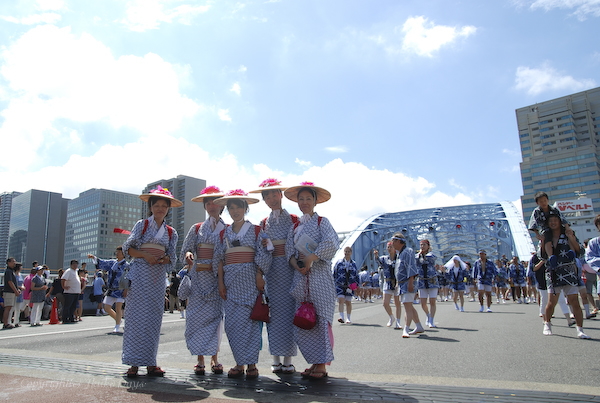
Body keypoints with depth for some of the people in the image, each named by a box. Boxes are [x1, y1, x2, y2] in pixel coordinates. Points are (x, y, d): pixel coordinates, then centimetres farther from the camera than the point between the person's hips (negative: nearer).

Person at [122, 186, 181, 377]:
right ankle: (134, 363, 2)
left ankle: (150, 362, 10)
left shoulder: (171, 232, 12)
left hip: (158, 277, 3)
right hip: (140, 274, -3)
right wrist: (145, 255, -15)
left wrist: (164, 259, -13)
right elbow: (127, 248, 1)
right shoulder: (142, 224, 5)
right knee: (137, 316, -4)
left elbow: (172, 257, 10)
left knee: (154, 319, 4)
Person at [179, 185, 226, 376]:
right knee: (197, 315, -3)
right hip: (198, 277, 1)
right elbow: (185, 249, 8)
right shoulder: (196, 229, 12)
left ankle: (214, 359, 10)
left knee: (216, 316, 0)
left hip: (218, 278, -1)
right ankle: (200, 360, 5)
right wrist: (188, 255, -14)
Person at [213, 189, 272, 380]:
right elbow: (219, 259, 11)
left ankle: (251, 364, 6)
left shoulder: (256, 230, 4)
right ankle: (239, 363, 13)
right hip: (231, 280, 4)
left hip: (250, 278, -4)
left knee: (250, 320, -4)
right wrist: (221, 282, 3)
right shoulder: (224, 233, 14)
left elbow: (263, 255, -2)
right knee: (232, 322, 2)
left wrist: (259, 277, -11)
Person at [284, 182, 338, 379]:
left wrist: (310, 258, -17)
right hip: (300, 278, 5)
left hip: (319, 276, -5)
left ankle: (322, 366, 6)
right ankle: (314, 362, 18)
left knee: (321, 319, -3)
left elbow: (332, 244, -16)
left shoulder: (322, 221, 1)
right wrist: (296, 264, -14)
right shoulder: (295, 226, 15)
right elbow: (289, 249, 5)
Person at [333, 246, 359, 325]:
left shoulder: (354, 264, 12)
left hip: (350, 286, 2)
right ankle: (341, 317, -17)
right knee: (341, 299, -15)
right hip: (340, 285, -2)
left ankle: (348, 318, 16)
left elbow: (356, 275, 18)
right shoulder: (339, 262, 5)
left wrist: (356, 284, 7)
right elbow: (334, 273, 7)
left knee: (348, 302, 5)